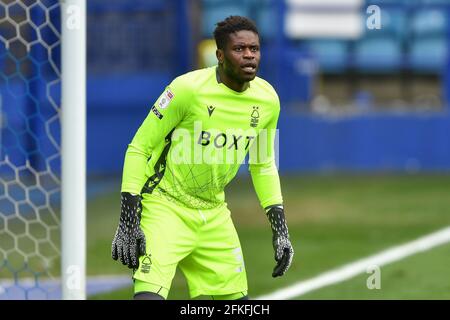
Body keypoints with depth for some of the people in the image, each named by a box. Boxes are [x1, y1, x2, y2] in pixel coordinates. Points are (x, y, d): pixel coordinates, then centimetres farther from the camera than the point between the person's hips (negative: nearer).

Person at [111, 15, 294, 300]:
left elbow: (263, 164, 16)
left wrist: (280, 228, 11)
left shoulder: (267, 100, 0)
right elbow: (139, 148, -11)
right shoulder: (189, 88, -18)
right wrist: (128, 221, -17)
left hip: (214, 213, 6)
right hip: (165, 207, -6)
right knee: (149, 296, -24)